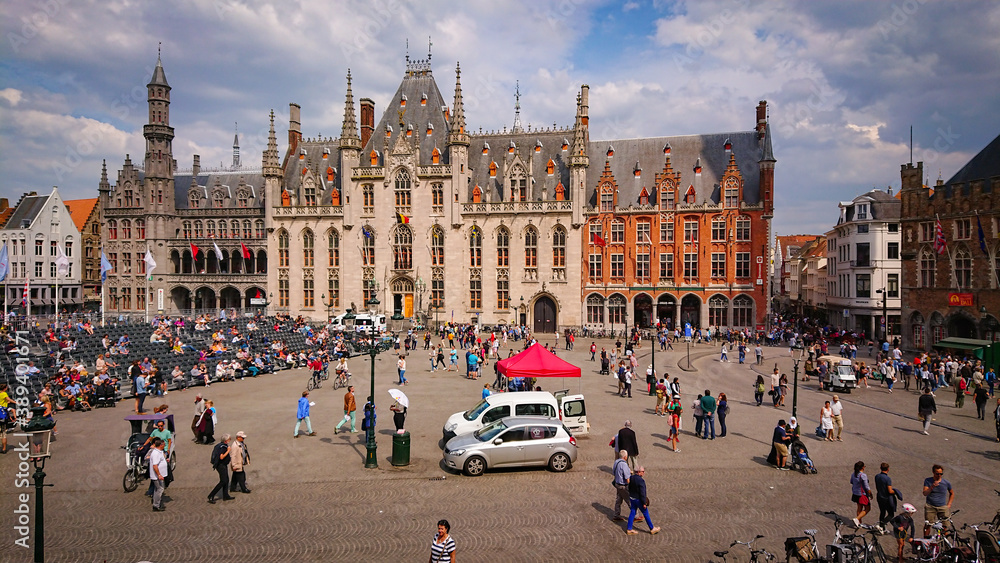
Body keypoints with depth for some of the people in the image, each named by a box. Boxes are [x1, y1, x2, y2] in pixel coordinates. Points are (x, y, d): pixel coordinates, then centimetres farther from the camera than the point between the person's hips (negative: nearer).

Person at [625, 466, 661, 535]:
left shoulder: (631, 478, -2)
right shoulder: (641, 481, -27)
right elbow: (642, 493, -24)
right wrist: (644, 503, -16)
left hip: (632, 499, 7)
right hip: (638, 500, -7)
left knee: (632, 513, 15)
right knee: (646, 514, 10)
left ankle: (629, 529, 19)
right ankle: (652, 529, 24)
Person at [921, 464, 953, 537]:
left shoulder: (946, 482, 4)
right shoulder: (928, 481, 0)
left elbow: (952, 493, 22)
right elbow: (925, 493, -10)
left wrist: (949, 504, 12)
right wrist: (932, 487, -26)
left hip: (942, 507, 1)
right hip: (930, 506, -1)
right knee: (927, 525, -3)